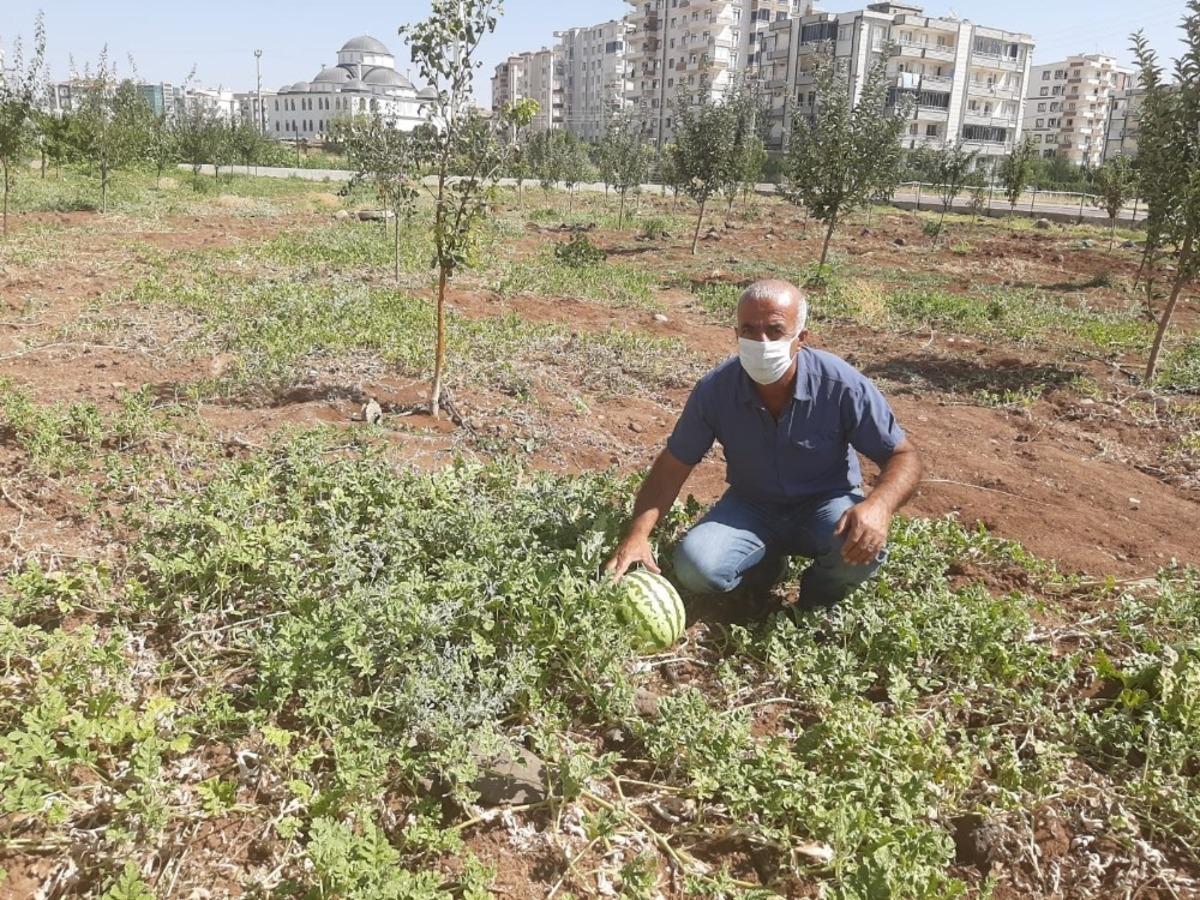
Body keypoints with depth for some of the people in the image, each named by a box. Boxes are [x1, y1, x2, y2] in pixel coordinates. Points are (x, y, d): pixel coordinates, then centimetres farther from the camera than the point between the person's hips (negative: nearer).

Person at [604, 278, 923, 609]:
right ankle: (766, 566, 11)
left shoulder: (842, 385, -23)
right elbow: (673, 466, -9)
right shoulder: (715, 389, -18)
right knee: (695, 567, -25)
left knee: (862, 548, -34)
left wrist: (878, 506, -39)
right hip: (751, 508, 1)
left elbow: (903, 457, -15)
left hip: (826, 504, -1)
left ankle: (817, 603, 3)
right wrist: (637, 534, -23)